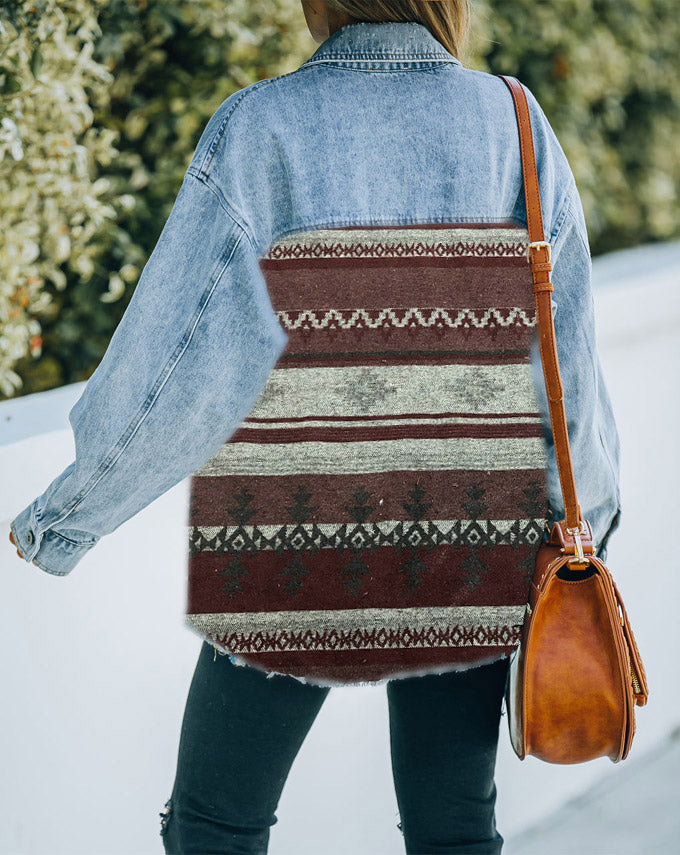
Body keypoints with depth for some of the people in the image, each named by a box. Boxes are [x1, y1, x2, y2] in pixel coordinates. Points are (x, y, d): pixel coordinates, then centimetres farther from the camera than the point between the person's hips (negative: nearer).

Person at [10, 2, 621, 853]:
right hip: (466, 554, 2)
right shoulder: (512, 125, -5)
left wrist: (67, 510, -2)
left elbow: (171, 359, -14)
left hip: (289, 557, -2)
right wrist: (589, 503, 15)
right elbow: (567, 359, -2)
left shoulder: (259, 128, -11)